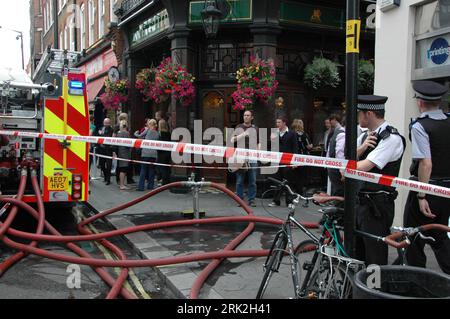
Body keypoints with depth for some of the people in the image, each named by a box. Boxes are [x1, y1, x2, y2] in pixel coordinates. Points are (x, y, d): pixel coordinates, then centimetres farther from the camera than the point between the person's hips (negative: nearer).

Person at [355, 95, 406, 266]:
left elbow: (365, 167, -22)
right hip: (361, 201, 8)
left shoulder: (392, 138, -15)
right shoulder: (365, 136, 11)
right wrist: (362, 147, -12)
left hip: (378, 206, -8)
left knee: (375, 259, 1)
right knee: (355, 253, 18)